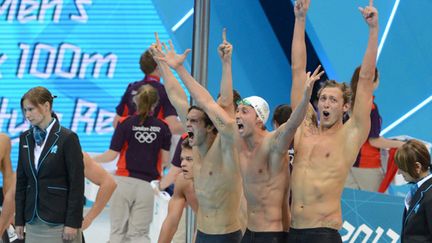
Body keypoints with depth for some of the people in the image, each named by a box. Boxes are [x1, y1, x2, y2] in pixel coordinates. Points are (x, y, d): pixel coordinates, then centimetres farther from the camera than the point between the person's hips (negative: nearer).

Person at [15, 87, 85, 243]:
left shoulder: (67, 138, -8)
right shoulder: (25, 139, 10)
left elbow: (77, 183, -10)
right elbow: (21, 181, 13)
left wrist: (73, 223, -14)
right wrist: (19, 219, 8)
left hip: (58, 221, -5)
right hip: (33, 221, 5)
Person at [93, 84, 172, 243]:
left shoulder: (125, 124, -3)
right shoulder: (162, 127, 3)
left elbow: (112, 154, -4)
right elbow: (165, 158, 5)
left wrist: (91, 160, 11)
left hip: (124, 181, -1)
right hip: (146, 184, 1)